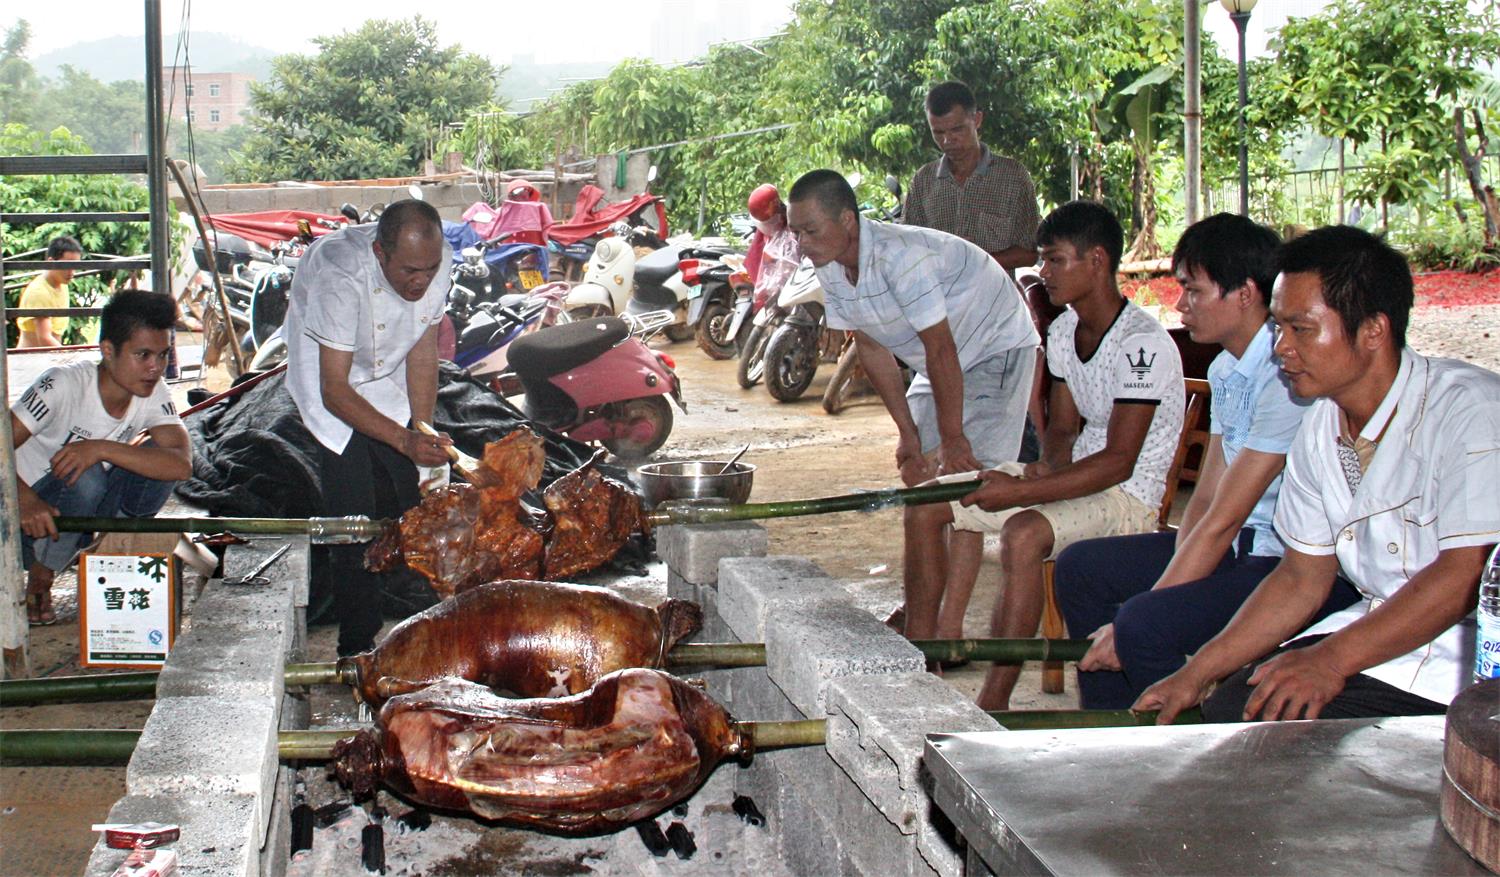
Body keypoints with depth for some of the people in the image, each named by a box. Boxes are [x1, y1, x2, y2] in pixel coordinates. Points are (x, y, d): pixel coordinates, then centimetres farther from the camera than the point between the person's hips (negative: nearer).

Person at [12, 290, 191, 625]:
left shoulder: (153, 395, -10)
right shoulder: (64, 384, -23)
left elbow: (182, 465, -26)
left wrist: (101, 449, -37)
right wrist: (26, 501, -47)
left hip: (90, 519, 4)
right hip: (35, 521, -4)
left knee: (156, 463, -20)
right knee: (83, 477, -34)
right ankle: (40, 577, -9)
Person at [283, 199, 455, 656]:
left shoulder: (436, 260, -21)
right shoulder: (339, 275, -37)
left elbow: (423, 352, -9)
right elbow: (335, 392, -33)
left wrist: (425, 434, -13)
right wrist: (406, 440, -43)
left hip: (389, 381, 5)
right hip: (330, 383, -5)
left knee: (409, 507, 2)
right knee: (355, 515, -12)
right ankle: (358, 651, -3)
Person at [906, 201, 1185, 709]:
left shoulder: (1142, 344, -21)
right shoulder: (1063, 332, 6)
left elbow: (1119, 461, -26)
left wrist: (1021, 491, -30)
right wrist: (1050, 464, -12)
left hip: (1129, 496, -9)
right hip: (1076, 476, 9)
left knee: (1024, 534, -37)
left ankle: (993, 707, -32)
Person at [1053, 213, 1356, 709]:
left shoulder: (1289, 376, -21)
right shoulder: (1226, 369, 9)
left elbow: (1224, 519, -21)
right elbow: (1205, 498, 9)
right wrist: (1176, 575, -9)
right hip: (1248, 545, 10)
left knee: (1143, 625, -29)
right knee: (1080, 567, 9)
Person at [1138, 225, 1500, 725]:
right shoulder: (1320, 428, 6)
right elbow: (1301, 579, 13)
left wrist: (1330, 659, -23)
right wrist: (1196, 673, 7)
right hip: (1381, 625, 7)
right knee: (1229, 710, -9)